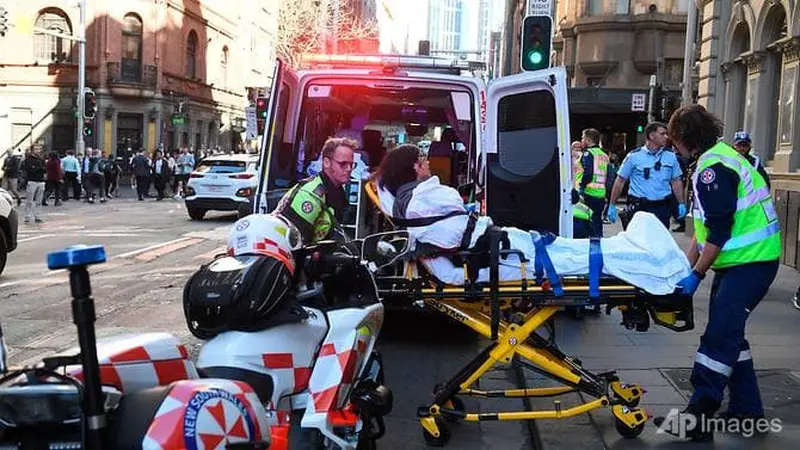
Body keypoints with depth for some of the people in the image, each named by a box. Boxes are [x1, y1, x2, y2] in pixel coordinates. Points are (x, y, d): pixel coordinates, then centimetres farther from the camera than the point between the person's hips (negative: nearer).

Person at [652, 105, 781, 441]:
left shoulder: (714, 167, -17)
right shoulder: (718, 158, 17)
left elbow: (719, 231, -21)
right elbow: (705, 227, 18)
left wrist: (696, 275, -14)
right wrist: (686, 266, 16)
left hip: (750, 262, -11)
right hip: (739, 261, 11)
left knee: (719, 337, -11)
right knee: (729, 333, 16)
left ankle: (698, 419, -8)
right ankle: (746, 410, 26)